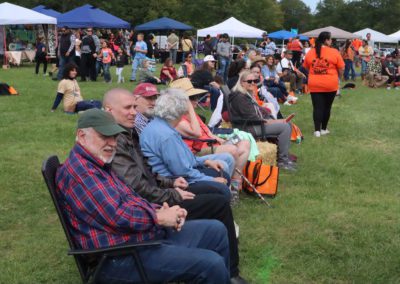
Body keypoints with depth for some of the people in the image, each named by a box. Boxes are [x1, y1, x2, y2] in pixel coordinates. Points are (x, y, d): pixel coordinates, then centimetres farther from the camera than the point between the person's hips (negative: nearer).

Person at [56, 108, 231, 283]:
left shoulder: (98, 164, 17)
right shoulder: (78, 170, -17)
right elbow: (117, 216, -24)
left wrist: (159, 210, 0)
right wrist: (160, 216, -11)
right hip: (121, 257, -11)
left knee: (216, 230, 13)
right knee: (212, 264, -18)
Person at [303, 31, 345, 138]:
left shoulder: (310, 52, 3)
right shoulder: (334, 52, -6)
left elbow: (306, 67, 14)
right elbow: (341, 69, -2)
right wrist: (337, 77, 16)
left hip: (314, 84, 2)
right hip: (330, 84, -2)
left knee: (317, 107, 3)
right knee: (327, 107, 12)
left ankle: (317, 130, -5)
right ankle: (324, 129, 20)